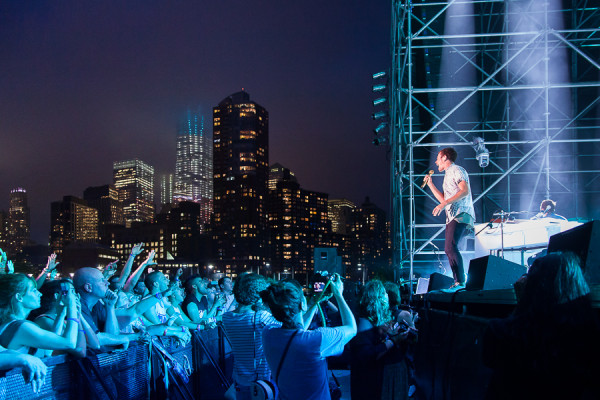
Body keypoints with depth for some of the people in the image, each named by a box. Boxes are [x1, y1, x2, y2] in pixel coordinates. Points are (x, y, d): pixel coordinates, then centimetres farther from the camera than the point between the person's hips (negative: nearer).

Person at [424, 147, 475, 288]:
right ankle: (457, 282, 10)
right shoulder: (448, 175, 26)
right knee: (449, 249, 8)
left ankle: (460, 281, -22)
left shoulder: (456, 170, -3)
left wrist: (444, 204, -24)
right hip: (452, 217, 10)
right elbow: (444, 199, 30)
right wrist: (430, 184, 27)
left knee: (451, 247, -22)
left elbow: (465, 190, -19)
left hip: (461, 214, -10)